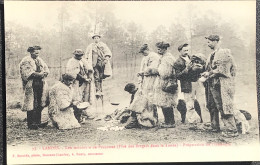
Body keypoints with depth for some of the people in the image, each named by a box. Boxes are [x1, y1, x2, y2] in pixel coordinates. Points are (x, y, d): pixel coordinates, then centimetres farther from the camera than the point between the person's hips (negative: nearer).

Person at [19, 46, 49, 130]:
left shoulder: (40, 60, 18)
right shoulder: (26, 61, -4)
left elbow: (46, 69, 14)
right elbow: (27, 72, -16)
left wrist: (43, 73, -7)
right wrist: (38, 74, -19)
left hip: (41, 84, 7)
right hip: (31, 86, -7)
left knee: (40, 105, 6)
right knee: (32, 105, -7)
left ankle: (38, 122, 13)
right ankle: (30, 124, -2)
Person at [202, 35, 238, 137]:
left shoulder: (224, 53, -11)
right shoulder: (212, 55, 16)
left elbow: (222, 69, -17)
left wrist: (209, 73, -12)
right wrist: (205, 73, 3)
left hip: (221, 85, -9)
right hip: (212, 84, 9)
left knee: (223, 107, -10)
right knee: (212, 106, 15)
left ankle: (231, 130, -7)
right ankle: (215, 127, 27)